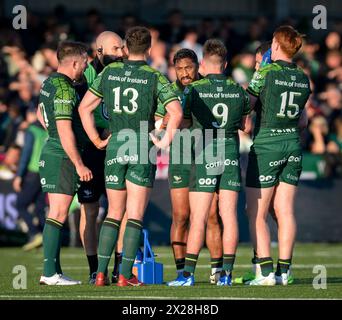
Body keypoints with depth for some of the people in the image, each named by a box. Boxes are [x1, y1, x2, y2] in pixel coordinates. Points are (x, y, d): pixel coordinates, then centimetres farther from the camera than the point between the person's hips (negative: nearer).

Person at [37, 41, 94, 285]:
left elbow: (41, 114, 29)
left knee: (56, 214, 11)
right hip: (63, 157, -10)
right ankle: (50, 273, -11)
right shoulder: (64, 90, -18)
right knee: (58, 214, -10)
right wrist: (79, 165, -20)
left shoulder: (50, 83, 12)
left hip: (51, 151, 10)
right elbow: (65, 131, -22)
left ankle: (54, 271, 12)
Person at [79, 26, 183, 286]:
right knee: (135, 216, 0)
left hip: (114, 147, 3)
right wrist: (165, 141, -7)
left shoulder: (109, 72, 5)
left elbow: (85, 108, 8)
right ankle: (126, 275, -4)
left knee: (114, 213, 12)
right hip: (142, 148, -3)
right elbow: (176, 112, -18)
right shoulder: (155, 77, -6)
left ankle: (101, 272, 5)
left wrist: (96, 140, 12)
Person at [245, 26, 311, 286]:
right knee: (285, 211, 7)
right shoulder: (303, 79, 6)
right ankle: (284, 271, 5)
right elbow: (302, 120, 10)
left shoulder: (266, 73, -11)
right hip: (293, 146, 6)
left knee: (257, 214, -1)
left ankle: (266, 271, -9)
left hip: (266, 146, -6)